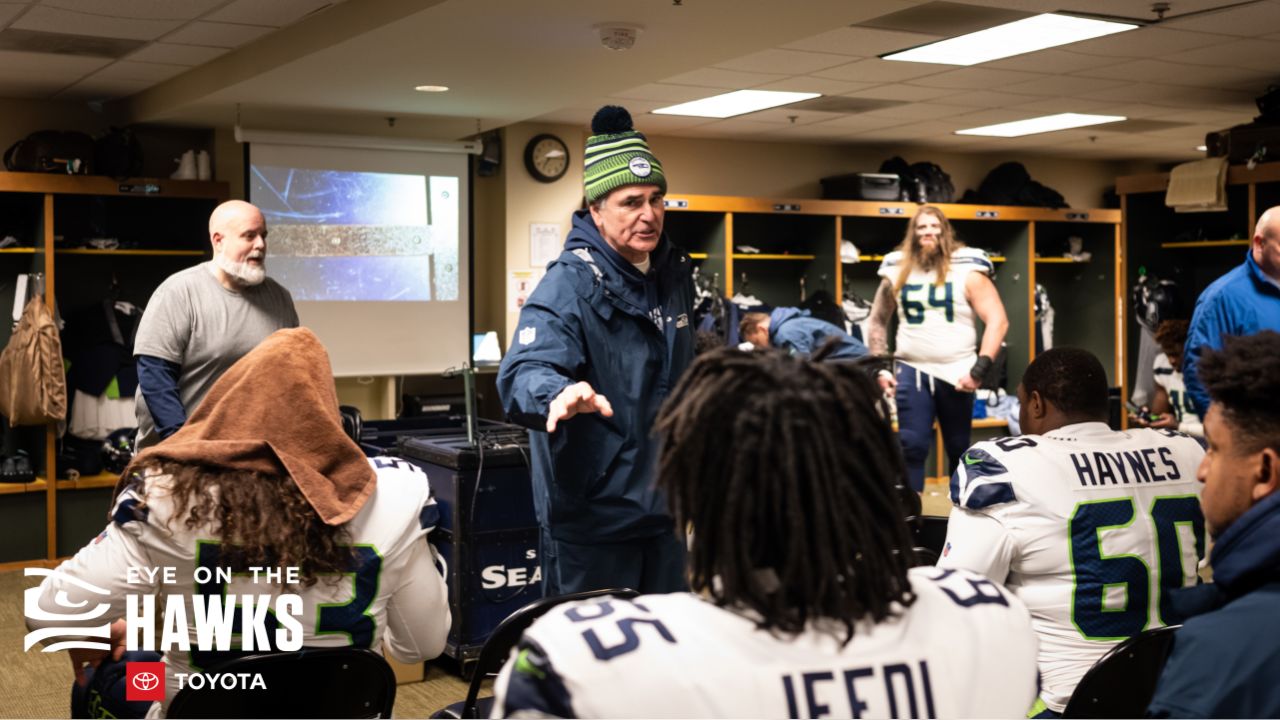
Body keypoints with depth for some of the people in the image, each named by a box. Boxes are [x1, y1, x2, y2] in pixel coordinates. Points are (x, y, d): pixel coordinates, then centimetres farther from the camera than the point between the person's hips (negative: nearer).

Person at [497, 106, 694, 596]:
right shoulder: (569, 285, -18)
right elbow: (524, 373, -34)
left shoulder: (674, 273, 6)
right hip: (591, 516, -7)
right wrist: (558, 395, -56)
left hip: (663, 507, 7)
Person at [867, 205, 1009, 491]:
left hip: (956, 373, -1)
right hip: (912, 371, 1)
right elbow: (878, 321, 14)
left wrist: (979, 370, -16)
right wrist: (880, 367, 6)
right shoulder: (897, 271, 4)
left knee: (959, 449, 12)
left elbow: (998, 320, -8)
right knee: (912, 446, -8)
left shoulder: (968, 271, -5)